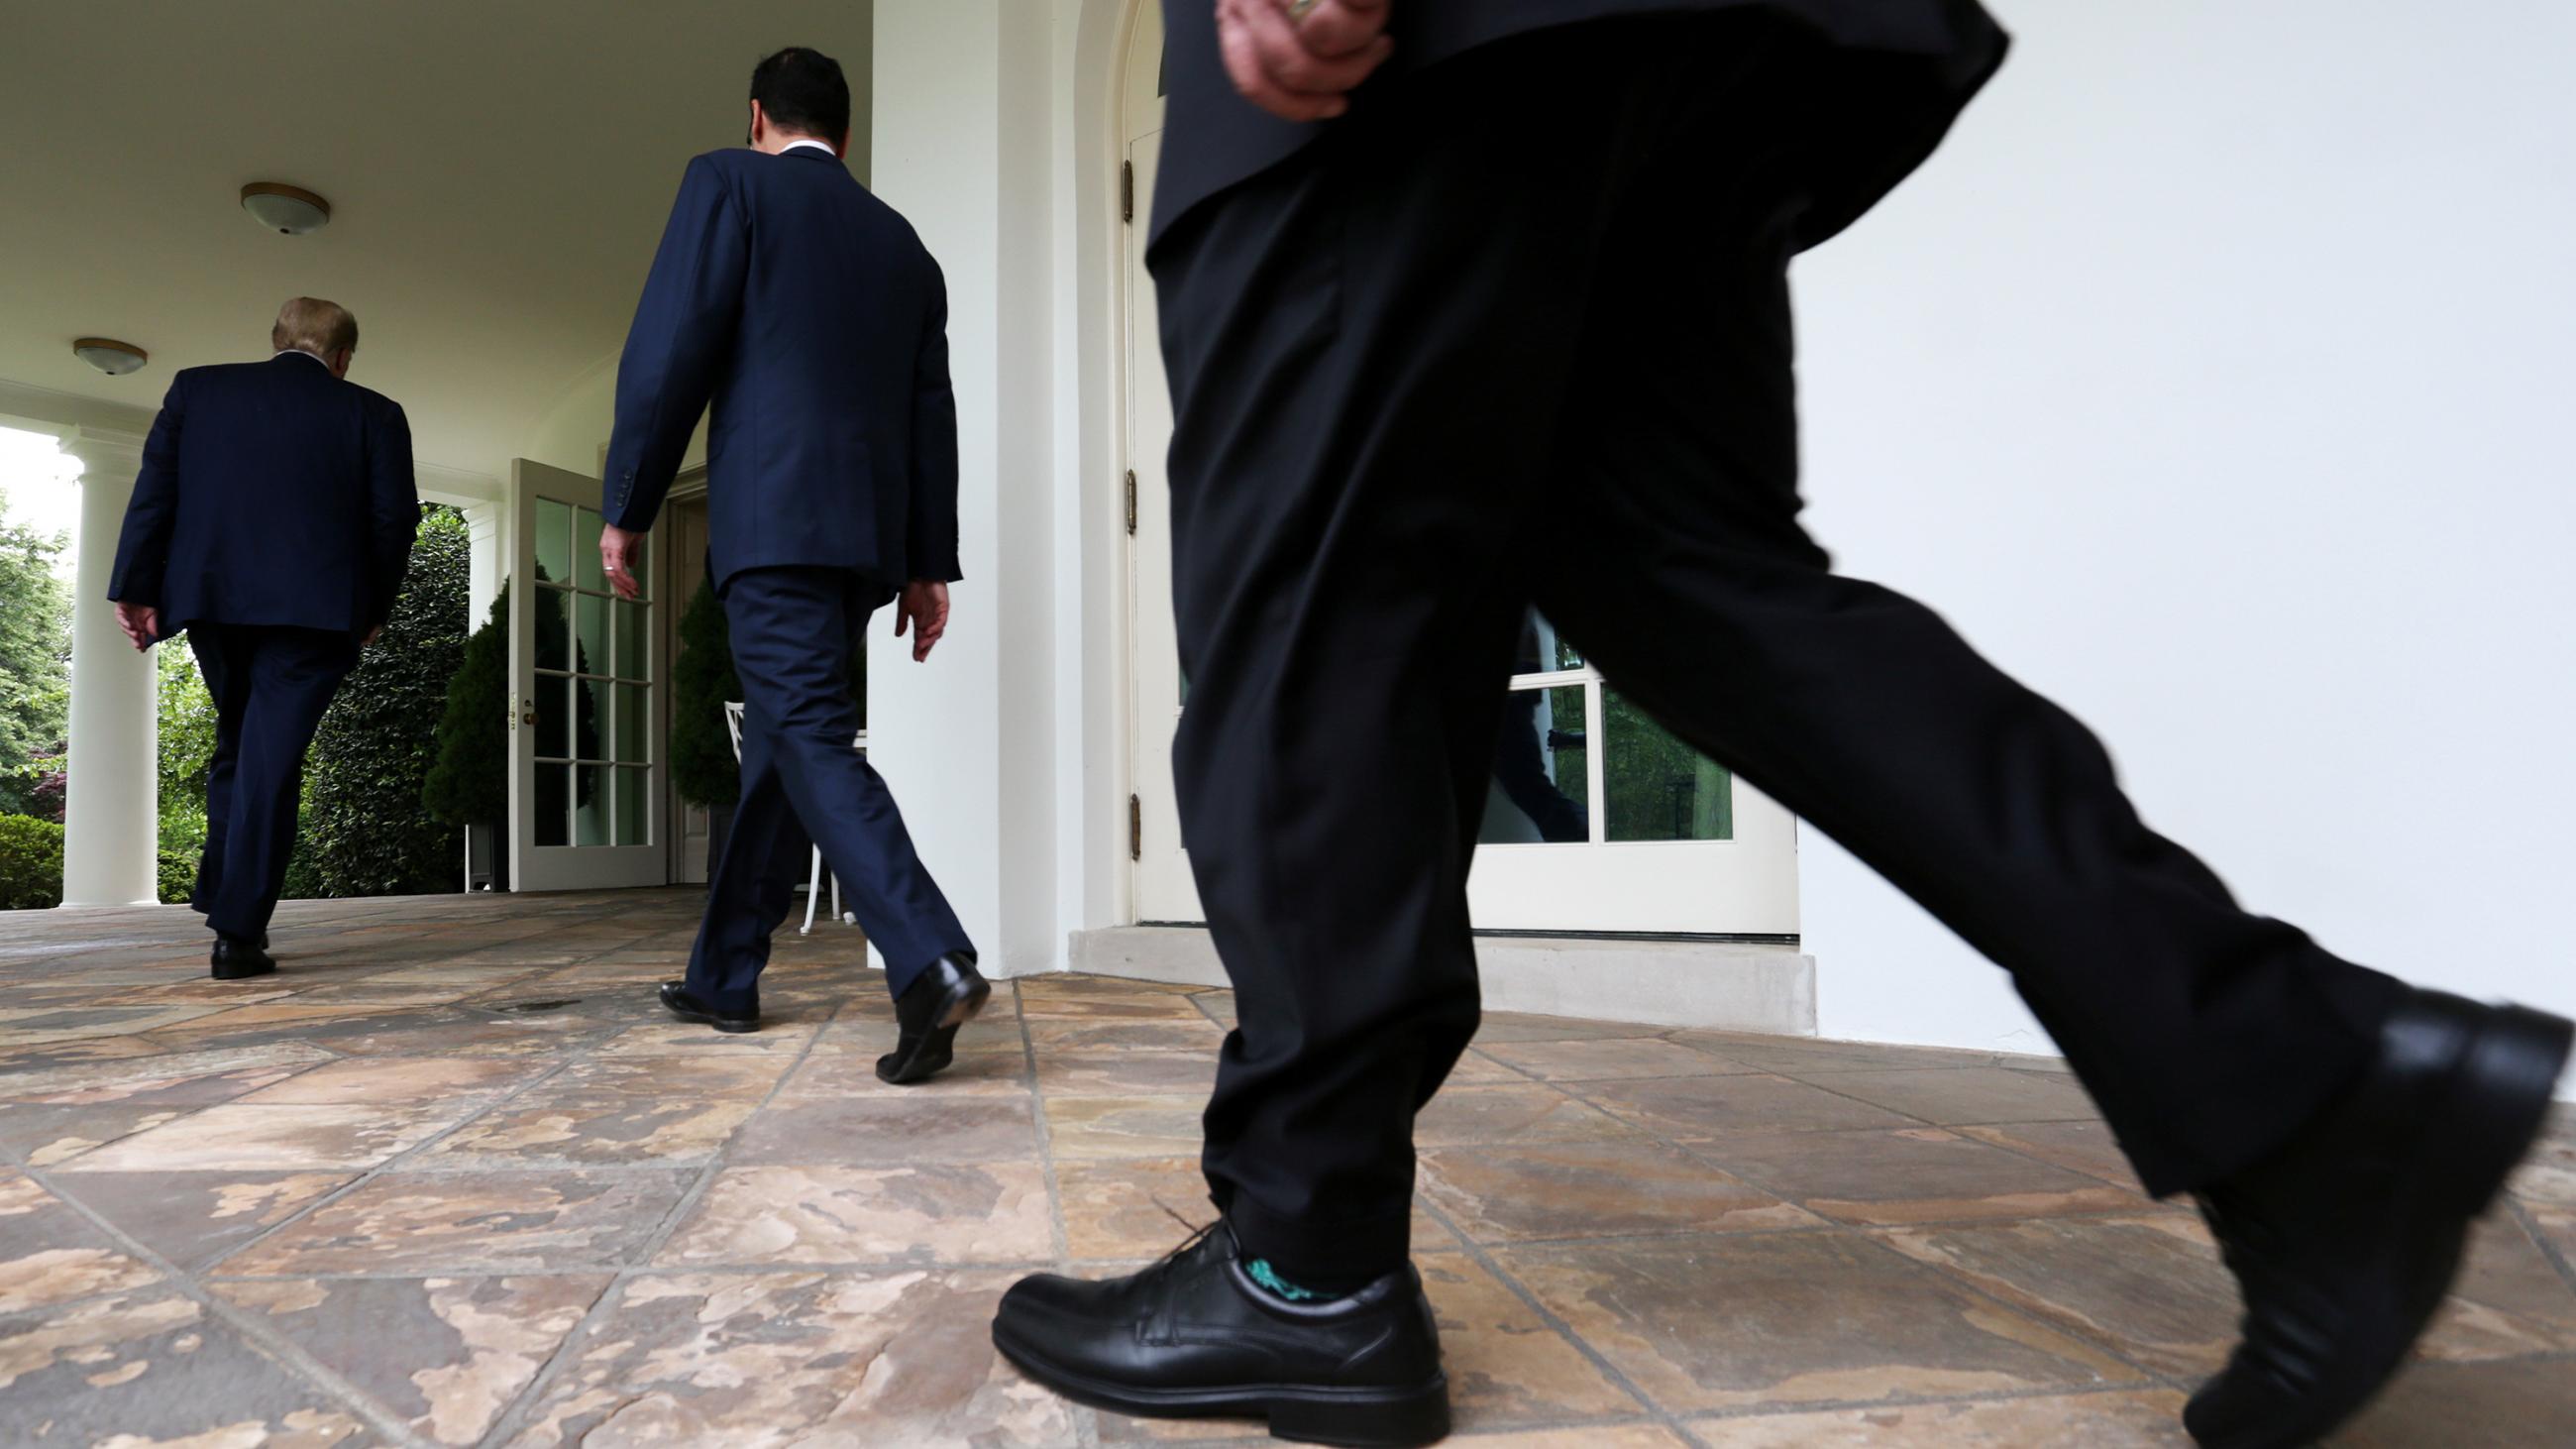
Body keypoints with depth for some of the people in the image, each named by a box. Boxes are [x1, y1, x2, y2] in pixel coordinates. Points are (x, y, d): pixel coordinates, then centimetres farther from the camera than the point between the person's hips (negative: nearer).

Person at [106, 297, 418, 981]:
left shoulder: (196, 387, 12)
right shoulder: (374, 413, 5)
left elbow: (154, 490, 5)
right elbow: (395, 517, 0)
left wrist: (135, 588, 5)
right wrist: (373, 609, 10)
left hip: (210, 597, 3)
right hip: (314, 606, -3)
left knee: (236, 744, 21)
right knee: (272, 757, -4)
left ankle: (222, 895, 19)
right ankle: (238, 931, -6)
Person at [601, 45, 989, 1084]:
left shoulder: (729, 182, 5)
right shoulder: (904, 243, 21)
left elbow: (670, 352, -6)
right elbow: (931, 412, 16)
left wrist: (626, 508, 0)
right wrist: (928, 563, 15)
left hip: (773, 518, -6)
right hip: (871, 532, 7)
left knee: (811, 741, -12)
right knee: (779, 738, 13)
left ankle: (932, 962, -27)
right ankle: (724, 978, 22)